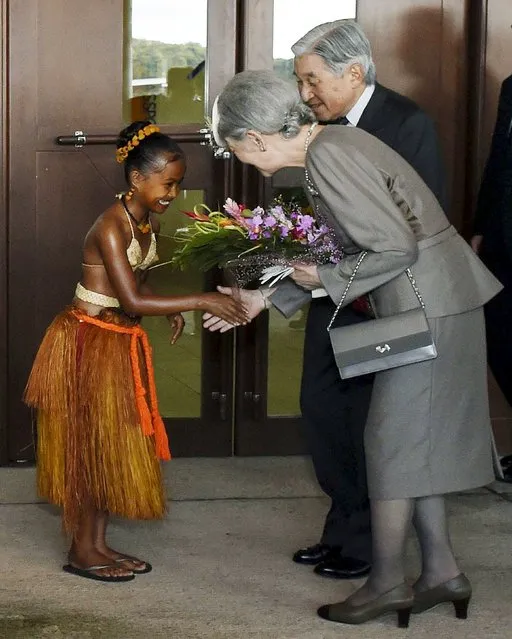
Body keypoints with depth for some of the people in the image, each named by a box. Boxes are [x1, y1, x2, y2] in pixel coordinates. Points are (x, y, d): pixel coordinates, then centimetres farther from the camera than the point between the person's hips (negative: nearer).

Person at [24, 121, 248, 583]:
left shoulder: (151, 221, 3)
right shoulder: (111, 226, -23)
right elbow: (131, 300, -30)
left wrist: (172, 309, -3)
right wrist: (199, 301, -31)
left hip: (121, 344, 9)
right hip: (89, 342, -9)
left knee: (115, 442, 11)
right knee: (88, 443, -1)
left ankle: (98, 543, 20)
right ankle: (82, 551, 9)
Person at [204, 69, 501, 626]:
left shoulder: (328, 157, -20)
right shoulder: (329, 146, 10)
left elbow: (396, 247, -23)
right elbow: (342, 253, 17)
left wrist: (326, 276, -11)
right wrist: (264, 298, 16)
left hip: (428, 303, -10)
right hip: (429, 303, 10)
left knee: (394, 438, 0)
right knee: (416, 440, 15)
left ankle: (387, 582, 9)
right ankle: (441, 570, 21)